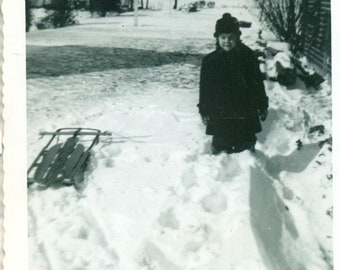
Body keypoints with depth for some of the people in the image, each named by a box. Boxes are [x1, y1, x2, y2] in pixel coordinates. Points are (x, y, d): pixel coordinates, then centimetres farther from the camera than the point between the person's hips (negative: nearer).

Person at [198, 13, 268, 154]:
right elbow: (204, 88, 4)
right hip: (219, 116, 0)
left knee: (246, 147, 11)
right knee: (220, 148, 5)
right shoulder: (210, 60, -2)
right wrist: (204, 111, 4)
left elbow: (258, 82, 4)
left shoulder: (248, 56, -2)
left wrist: (262, 106, 7)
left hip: (245, 115, 0)